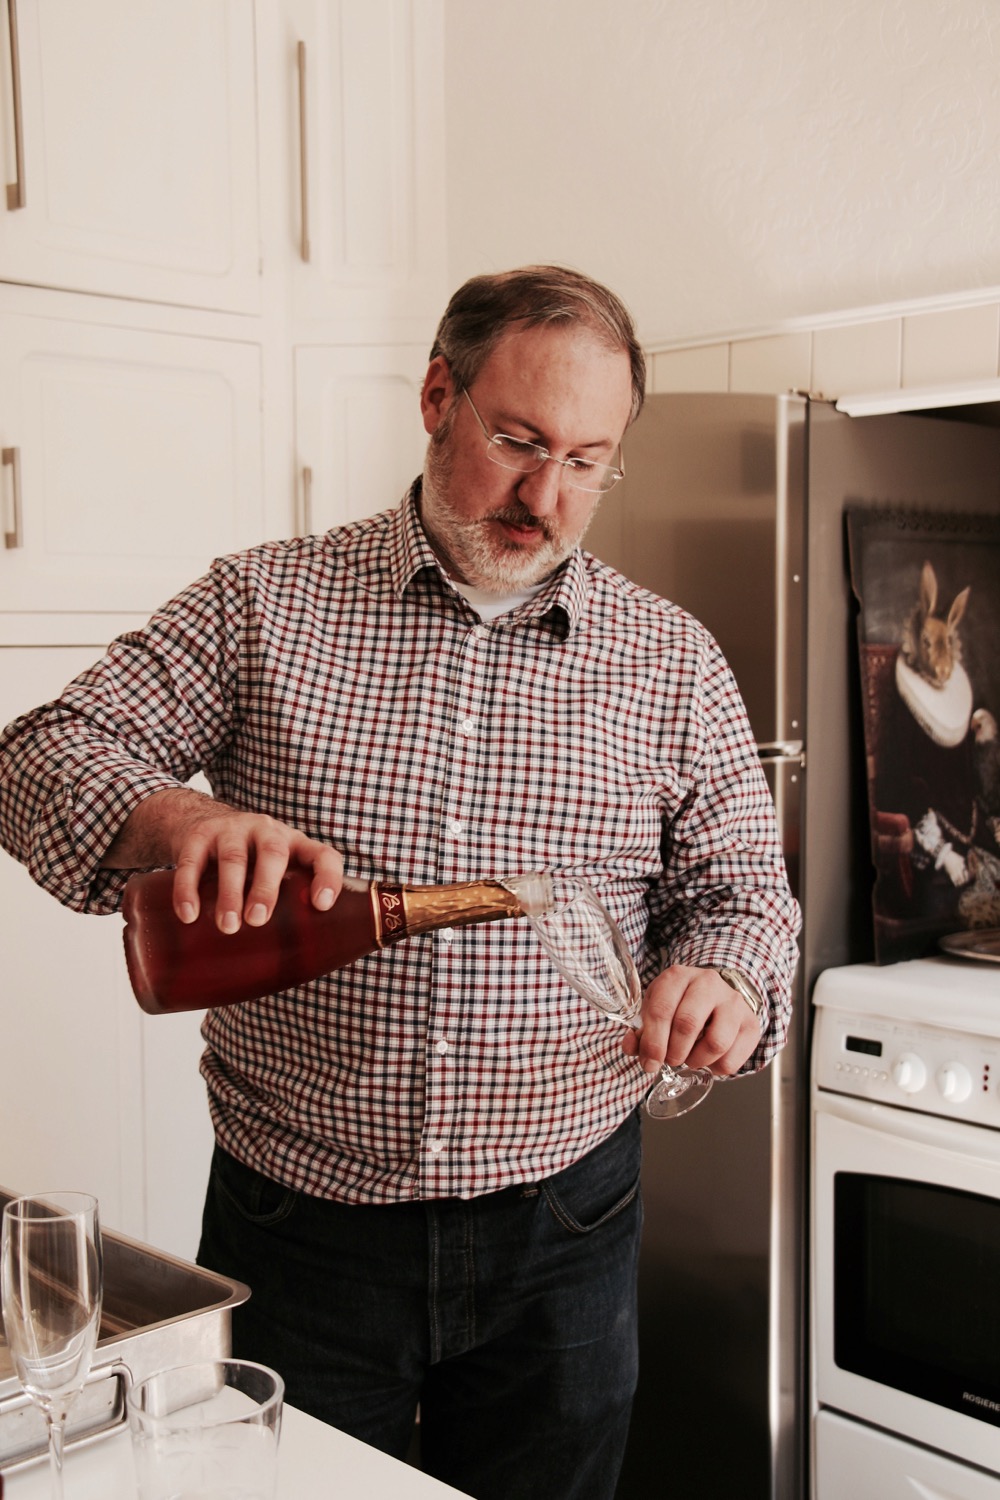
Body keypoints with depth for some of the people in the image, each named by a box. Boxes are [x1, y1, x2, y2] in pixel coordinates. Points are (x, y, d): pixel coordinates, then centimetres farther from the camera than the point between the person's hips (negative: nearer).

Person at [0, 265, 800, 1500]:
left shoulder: (671, 660, 2)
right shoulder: (264, 605, -2)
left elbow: (740, 887, 5)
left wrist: (722, 983, -19)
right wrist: (174, 815, -28)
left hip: (559, 1232, 2)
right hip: (299, 1225, -1)